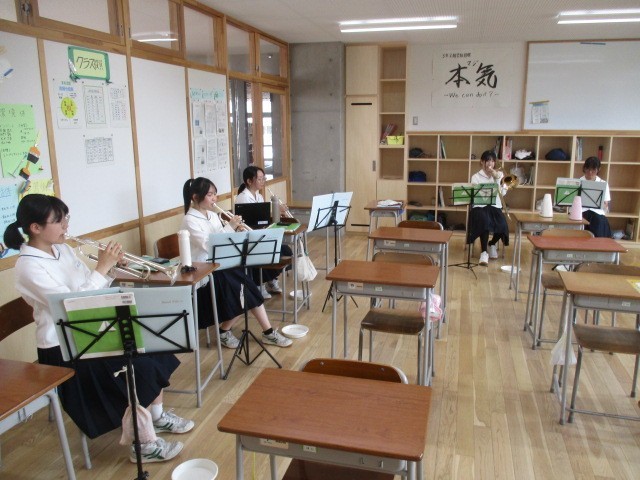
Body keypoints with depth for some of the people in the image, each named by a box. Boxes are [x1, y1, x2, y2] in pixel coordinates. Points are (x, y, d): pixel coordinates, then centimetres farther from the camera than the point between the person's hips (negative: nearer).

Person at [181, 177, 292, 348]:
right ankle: (224, 331, 2)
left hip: (219, 266, 7)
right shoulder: (190, 220, -14)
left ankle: (268, 332, -4)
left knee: (249, 288, -11)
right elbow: (209, 246, -25)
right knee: (243, 294, -20)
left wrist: (236, 229, -8)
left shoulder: (212, 215, 10)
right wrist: (229, 227, -23)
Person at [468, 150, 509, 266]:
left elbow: (503, 192, -1)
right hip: (480, 206, -2)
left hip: (495, 206, 3)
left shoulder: (499, 175, 13)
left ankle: (492, 244, 6)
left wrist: (497, 179, -9)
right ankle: (484, 252, -24)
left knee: (503, 225, -27)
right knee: (485, 222, -37)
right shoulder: (476, 177, 6)